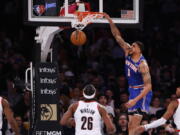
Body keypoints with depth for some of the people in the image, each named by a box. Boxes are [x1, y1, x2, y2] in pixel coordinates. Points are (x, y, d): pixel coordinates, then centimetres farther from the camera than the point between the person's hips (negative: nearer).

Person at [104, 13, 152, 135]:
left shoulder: (142, 64, -22)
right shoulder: (128, 53, 0)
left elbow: (148, 86, -24)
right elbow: (118, 36, 5)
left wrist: (135, 100, -31)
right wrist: (110, 21, -5)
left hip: (142, 93, -9)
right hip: (132, 91, 9)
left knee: (134, 125, -17)